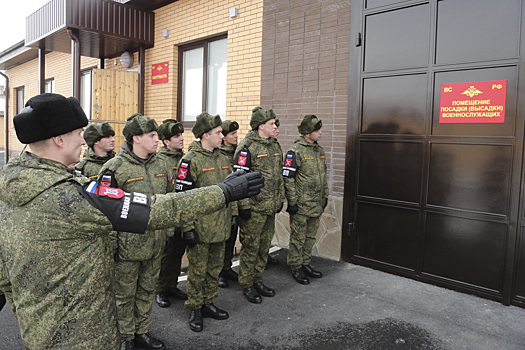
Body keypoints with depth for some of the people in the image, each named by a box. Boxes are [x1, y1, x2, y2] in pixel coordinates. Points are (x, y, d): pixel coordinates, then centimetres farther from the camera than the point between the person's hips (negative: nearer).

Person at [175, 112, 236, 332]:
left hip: (221, 227, 7)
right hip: (200, 229, -7)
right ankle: (195, 310, 24)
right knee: (197, 270, 7)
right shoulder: (191, 160, -13)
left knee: (215, 268, 18)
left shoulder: (223, 159, 10)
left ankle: (208, 304, 34)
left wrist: (234, 214, 15)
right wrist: (188, 227, -17)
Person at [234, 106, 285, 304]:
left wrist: (280, 199, 18)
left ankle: (257, 280, 31)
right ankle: (246, 285, 19)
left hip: (270, 207, 8)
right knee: (250, 248, 3)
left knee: (264, 246, 16)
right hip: (254, 208, -8)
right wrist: (244, 205, -17)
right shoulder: (247, 147, -13)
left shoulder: (274, 146, 13)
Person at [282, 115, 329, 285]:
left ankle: (305, 264, 30)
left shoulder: (320, 151, 12)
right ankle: (295, 267, 17)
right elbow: (288, 178, -15)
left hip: (317, 205, 8)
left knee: (310, 237, 17)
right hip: (301, 205, -7)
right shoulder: (295, 151, -14)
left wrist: (325, 196, 18)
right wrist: (292, 201, -16)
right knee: (298, 237, 4)